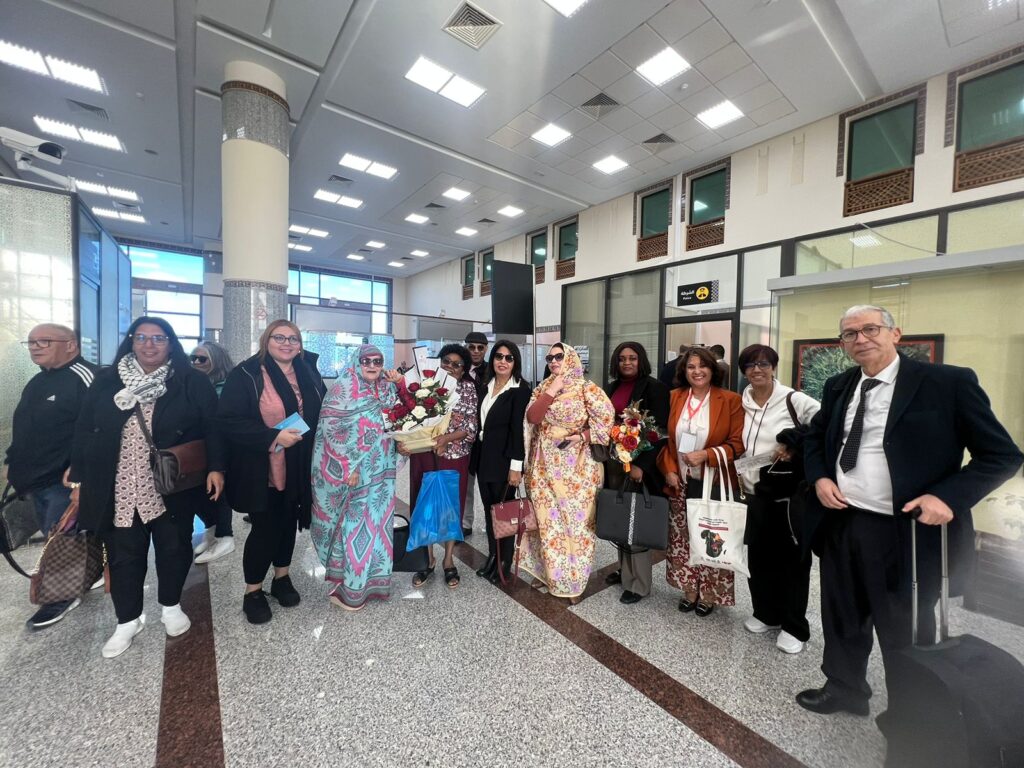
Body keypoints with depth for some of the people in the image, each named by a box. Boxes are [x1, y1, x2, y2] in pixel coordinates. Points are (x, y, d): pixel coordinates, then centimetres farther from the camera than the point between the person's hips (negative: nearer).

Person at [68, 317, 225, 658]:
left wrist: (215, 467, -12)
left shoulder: (191, 382, -5)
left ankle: (171, 607, 34)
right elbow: (84, 432, 8)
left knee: (174, 548, 12)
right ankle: (128, 620, 32)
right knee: (123, 555, 13)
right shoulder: (107, 381, 4)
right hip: (119, 492, 2)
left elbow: (212, 427, -6)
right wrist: (79, 479, 6)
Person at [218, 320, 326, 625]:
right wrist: (273, 437, -24)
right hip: (261, 469, -5)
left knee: (287, 523, 17)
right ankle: (252, 592, 26)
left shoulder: (308, 373, 4)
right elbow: (229, 421, -16)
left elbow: (322, 410, 15)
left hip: (297, 468, 5)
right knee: (265, 527, 3)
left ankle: (282, 578, 38)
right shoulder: (246, 374, -11)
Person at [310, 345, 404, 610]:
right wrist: (349, 467, -17)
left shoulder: (383, 390, 10)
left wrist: (396, 385, 0)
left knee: (375, 522, 12)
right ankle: (347, 588, 16)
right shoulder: (344, 390, -9)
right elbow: (333, 430, -13)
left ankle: (368, 579, 27)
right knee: (355, 524, 1)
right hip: (354, 470, -6)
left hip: (380, 470, 6)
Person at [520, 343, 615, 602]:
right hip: (545, 465, 4)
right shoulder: (543, 387, 8)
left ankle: (574, 580, 21)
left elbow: (607, 419, -8)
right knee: (547, 519, 11)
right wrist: (551, 392, -11)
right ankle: (547, 571, 29)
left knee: (574, 518, 4)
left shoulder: (587, 388, -5)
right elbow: (532, 418, -6)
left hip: (575, 466, -4)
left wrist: (582, 437, -15)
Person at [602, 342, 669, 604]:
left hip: (639, 463, -6)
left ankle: (639, 583, 15)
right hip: (613, 460, 6)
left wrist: (642, 464, -20)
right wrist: (604, 458, 10)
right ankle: (624, 569, 30)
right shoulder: (611, 387, 11)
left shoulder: (654, 387, -8)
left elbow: (660, 430, -13)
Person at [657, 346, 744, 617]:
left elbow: (738, 443, -6)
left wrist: (706, 455, -19)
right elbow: (664, 439, 6)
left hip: (714, 484, -2)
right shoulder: (673, 398, 2)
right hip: (680, 483, 3)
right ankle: (689, 590, 30)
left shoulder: (730, 400, -6)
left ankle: (709, 594, 29)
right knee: (682, 539, 11)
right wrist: (668, 470, -5)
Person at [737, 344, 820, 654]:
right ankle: (766, 614, 33)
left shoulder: (794, 400, -10)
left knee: (793, 557, 9)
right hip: (755, 491, 5)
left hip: (791, 491, -4)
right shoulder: (740, 403, 4)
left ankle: (794, 626, 25)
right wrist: (738, 471, 6)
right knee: (759, 555, 14)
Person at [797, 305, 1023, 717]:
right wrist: (819, 477, 1)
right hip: (840, 524, 5)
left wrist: (949, 497, -19)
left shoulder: (948, 382, -9)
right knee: (842, 618, 22)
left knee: (903, 634, 13)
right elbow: (815, 437, 18)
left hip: (903, 531, -4)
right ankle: (844, 689, 46)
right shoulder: (838, 386, 6)